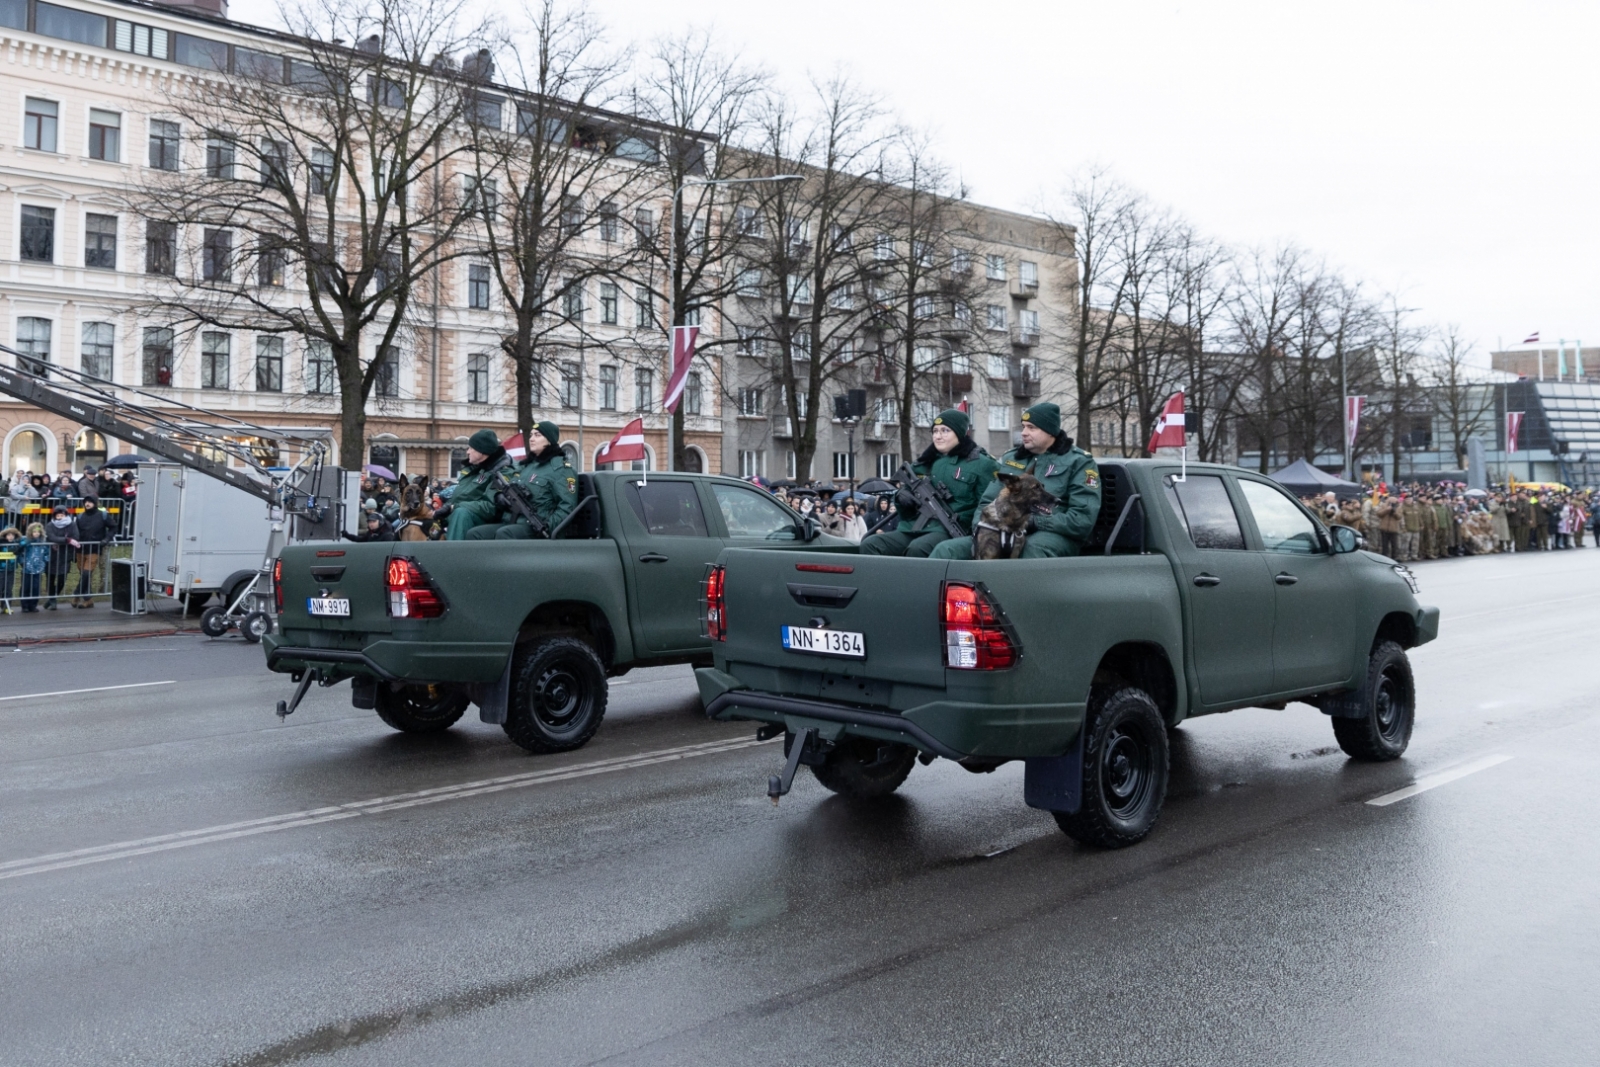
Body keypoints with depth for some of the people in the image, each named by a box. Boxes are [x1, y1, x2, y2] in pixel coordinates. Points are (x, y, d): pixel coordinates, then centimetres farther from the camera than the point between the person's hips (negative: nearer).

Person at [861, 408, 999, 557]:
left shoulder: (980, 464, 4)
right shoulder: (925, 462, 21)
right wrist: (902, 498, 4)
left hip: (951, 531, -6)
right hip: (913, 528, 6)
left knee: (917, 549, -37)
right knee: (870, 545, -19)